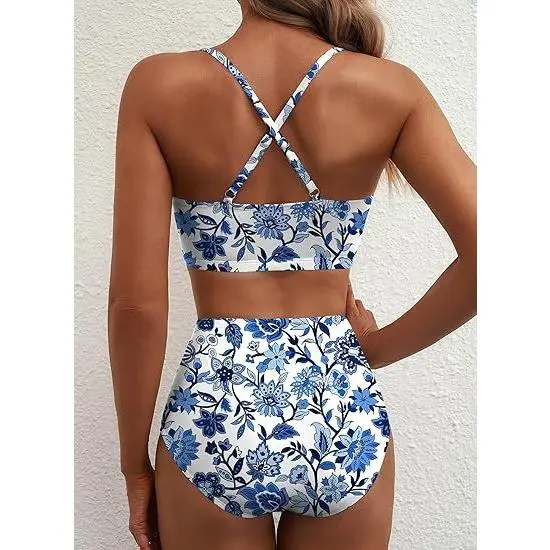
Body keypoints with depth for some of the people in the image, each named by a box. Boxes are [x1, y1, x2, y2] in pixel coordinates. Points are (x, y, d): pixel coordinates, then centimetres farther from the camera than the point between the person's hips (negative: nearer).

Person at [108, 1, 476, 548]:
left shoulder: (159, 84, -10)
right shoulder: (389, 88, -7)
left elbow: (136, 302, -12)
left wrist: (135, 466, 1)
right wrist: (379, 348, 2)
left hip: (213, 419, -1)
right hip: (346, 421, 2)